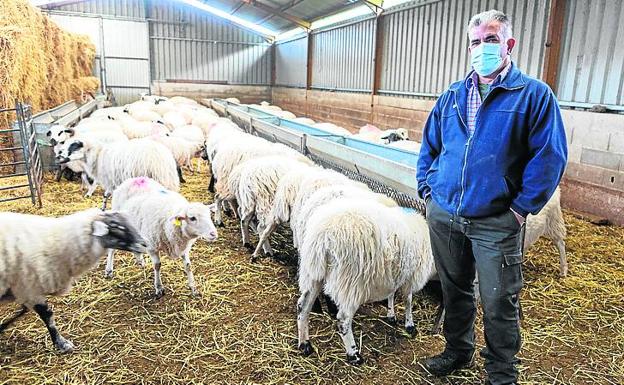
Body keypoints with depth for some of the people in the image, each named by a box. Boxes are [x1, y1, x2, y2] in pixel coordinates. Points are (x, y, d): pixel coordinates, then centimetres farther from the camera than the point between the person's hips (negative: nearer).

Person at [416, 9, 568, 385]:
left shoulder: (535, 95, -3)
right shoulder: (452, 96, 11)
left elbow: (550, 157, -8)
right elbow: (429, 146, 17)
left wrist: (521, 207, -12)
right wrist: (428, 189, 7)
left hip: (497, 223, -4)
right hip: (443, 216, 5)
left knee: (499, 304, 5)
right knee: (455, 291, 19)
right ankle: (458, 351, 40)